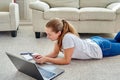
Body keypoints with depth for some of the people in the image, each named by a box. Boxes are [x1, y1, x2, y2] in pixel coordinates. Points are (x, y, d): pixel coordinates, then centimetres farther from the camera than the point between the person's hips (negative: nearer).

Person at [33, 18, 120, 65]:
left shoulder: (67, 38, -42)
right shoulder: (60, 35, -18)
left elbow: (66, 60, -36)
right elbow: (55, 53, -9)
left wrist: (46, 59, -38)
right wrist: (43, 56, -27)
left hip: (101, 49, -6)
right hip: (93, 41, 6)